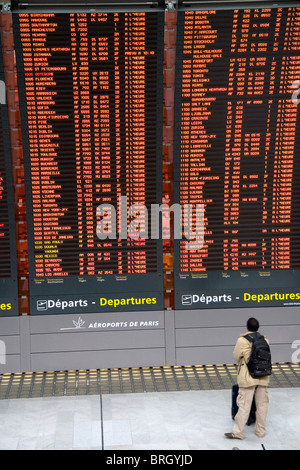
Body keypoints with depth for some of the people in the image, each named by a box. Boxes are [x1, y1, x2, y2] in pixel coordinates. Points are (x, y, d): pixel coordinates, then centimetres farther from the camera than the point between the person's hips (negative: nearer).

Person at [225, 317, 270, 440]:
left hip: (248, 377, -4)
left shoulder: (242, 340, -11)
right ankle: (260, 431, 22)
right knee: (262, 405, 13)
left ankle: (238, 432, 4)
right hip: (263, 377, 4)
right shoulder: (265, 340, 2)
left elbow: (236, 356, 0)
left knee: (244, 406, 0)